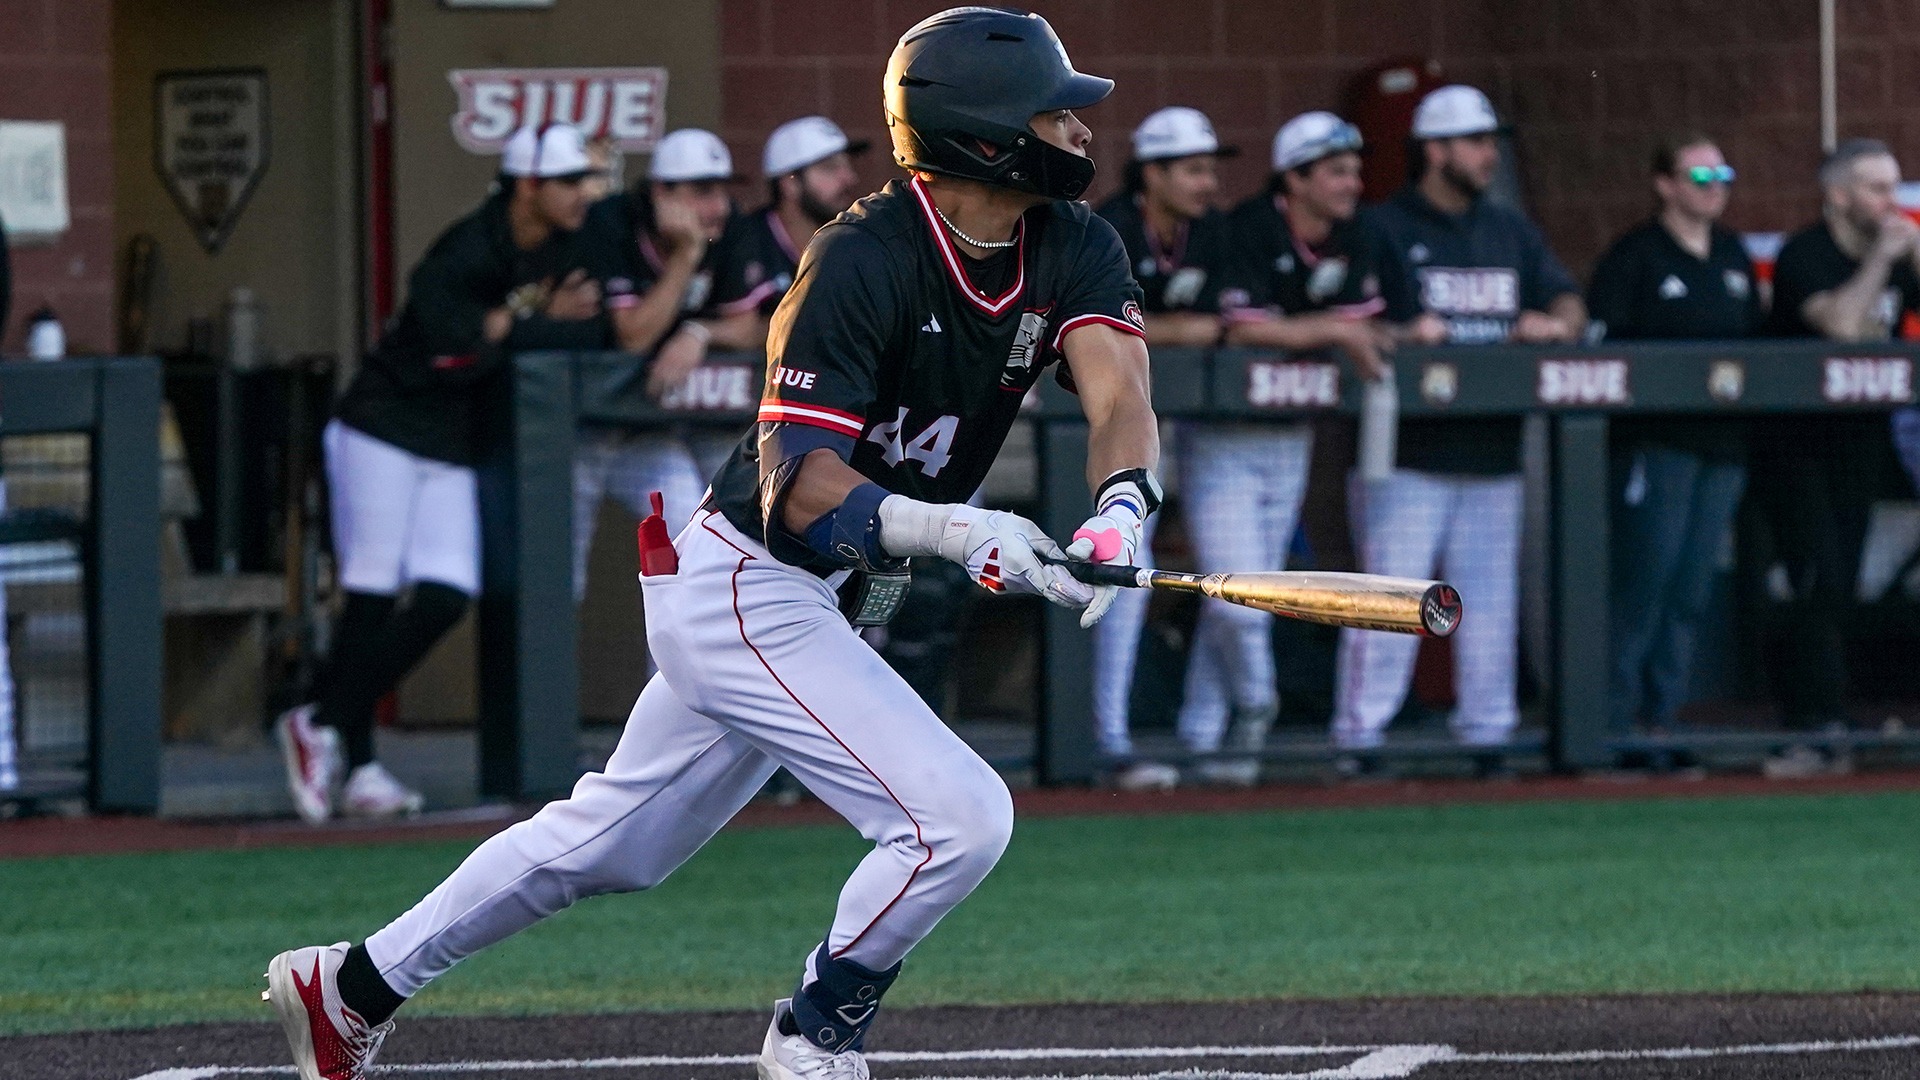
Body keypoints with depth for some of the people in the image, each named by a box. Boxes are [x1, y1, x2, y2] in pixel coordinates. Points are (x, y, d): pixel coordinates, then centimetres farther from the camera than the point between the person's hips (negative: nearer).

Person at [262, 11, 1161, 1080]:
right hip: (747, 586, -8)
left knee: (615, 840, 19)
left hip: (823, 600, 8)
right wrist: (952, 528, -45)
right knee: (960, 816, -17)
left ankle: (355, 985, 32)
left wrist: (1120, 513, -41)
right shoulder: (865, 259, -23)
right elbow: (796, 487, -29)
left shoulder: (1073, 249, -3)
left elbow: (1121, 398, -19)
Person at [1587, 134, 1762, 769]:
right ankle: (1615, 718, -6)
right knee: (1644, 582, -10)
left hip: (1723, 441, 7)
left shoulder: (1733, 257, 17)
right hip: (1656, 440, -7)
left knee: (1692, 592, 7)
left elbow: (1756, 335, 24)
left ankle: (1663, 715, 12)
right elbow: (1601, 342, -9)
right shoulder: (1635, 255, -4)